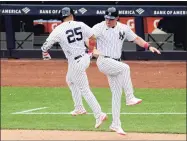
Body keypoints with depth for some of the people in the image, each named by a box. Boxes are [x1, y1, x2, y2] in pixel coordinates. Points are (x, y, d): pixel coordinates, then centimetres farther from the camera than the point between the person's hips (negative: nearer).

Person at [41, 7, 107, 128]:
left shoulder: (58, 30, -13)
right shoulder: (80, 25, -3)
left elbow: (46, 45, -9)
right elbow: (93, 38, 0)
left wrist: (45, 53, 14)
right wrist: (91, 51, 19)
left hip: (76, 62, -7)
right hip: (85, 58, 7)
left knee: (84, 90, -1)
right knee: (70, 81, 29)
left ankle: (99, 114, -7)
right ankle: (79, 108, 37)